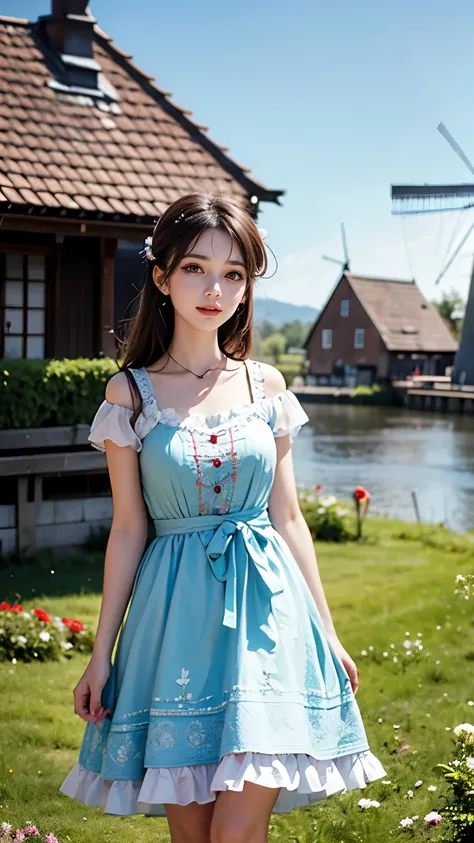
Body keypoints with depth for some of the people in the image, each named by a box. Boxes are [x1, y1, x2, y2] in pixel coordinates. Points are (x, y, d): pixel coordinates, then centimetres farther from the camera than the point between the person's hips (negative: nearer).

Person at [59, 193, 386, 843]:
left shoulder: (266, 385, 6)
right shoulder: (131, 392, 1)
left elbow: (287, 518, 10)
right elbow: (128, 529, 3)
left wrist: (327, 632, 10)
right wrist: (101, 653, 2)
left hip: (267, 606, 1)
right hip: (177, 614, -1)